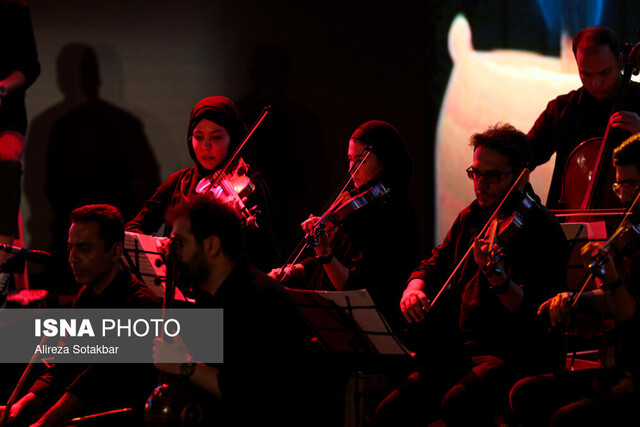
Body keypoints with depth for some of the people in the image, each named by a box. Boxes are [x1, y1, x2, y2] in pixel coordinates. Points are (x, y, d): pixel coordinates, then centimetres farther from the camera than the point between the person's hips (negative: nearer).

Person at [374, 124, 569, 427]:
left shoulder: (542, 231, -10)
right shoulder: (471, 217, 13)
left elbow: (539, 313, -19)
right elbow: (434, 263, 23)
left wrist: (499, 279, -38)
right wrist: (414, 288, -1)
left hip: (518, 356, -7)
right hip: (457, 351, 7)